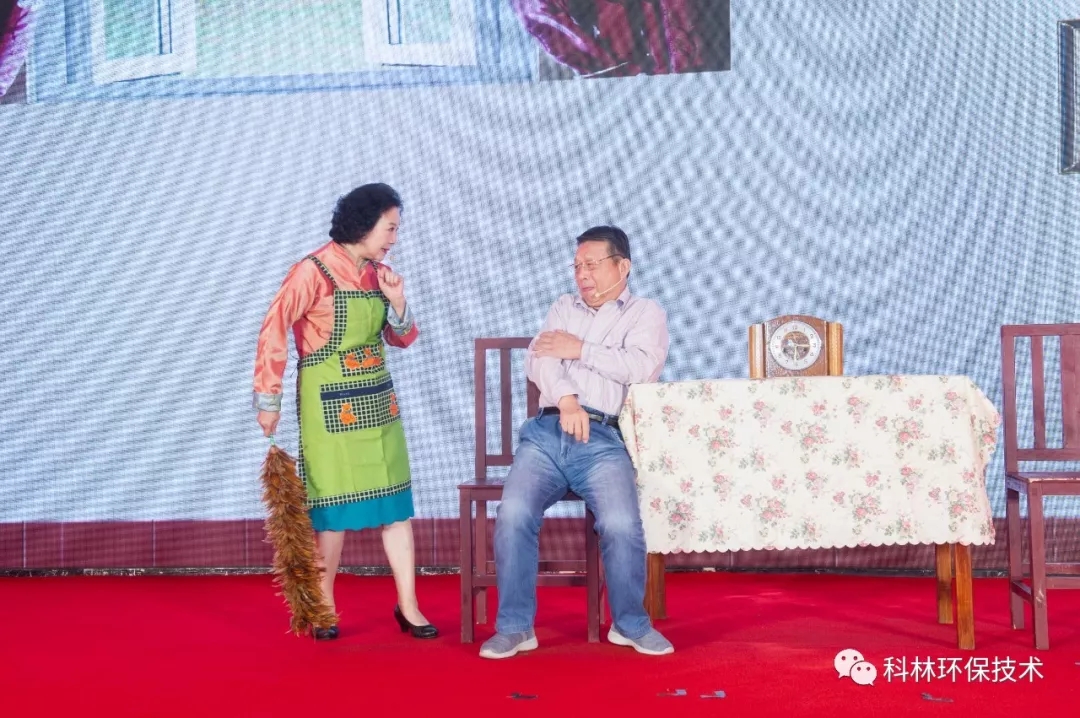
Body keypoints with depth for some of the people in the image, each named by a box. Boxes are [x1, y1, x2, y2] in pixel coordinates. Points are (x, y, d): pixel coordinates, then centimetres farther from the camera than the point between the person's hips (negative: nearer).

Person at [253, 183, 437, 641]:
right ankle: (324, 608, 16)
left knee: (396, 499, 4)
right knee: (334, 503, 1)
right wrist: (268, 399, -10)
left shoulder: (378, 273, 7)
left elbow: (403, 339, 14)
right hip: (330, 402, -6)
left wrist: (397, 302, -6)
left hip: (377, 398, 6)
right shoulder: (313, 271, -12)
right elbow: (274, 332, -11)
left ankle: (408, 606, 11)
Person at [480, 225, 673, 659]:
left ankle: (630, 623, -3)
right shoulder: (564, 308, 23)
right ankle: (515, 627, -9)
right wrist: (566, 398, -14)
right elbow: (538, 360, 6)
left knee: (622, 524, -26)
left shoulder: (646, 313, 14)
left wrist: (580, 350, 0)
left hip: (603, 439, -3)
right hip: (546, 432, 3)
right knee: (513, 515, -22)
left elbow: (641, 367, -6)